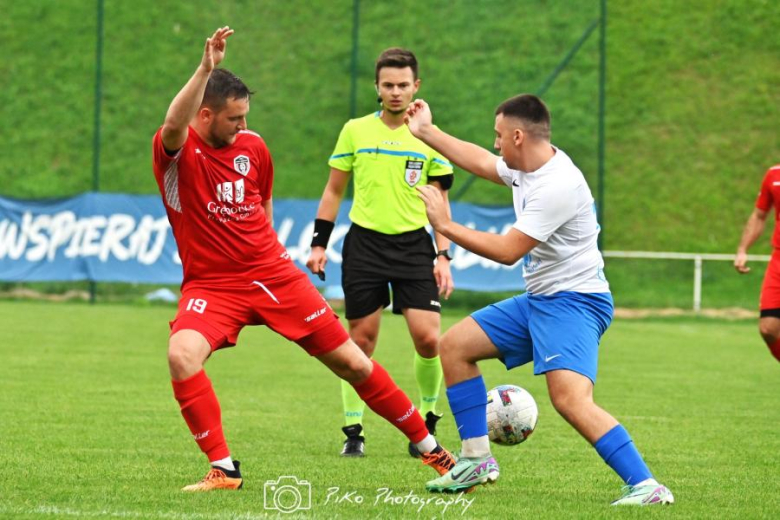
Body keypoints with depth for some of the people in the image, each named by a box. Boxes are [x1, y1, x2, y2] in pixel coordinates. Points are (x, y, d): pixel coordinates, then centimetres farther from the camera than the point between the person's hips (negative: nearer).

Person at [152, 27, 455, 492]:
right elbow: (174, 126, -39)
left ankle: (429, 445, 22)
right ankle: (224, 469, -20)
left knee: (352, 362, 4)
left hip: (274, 274, 3)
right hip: (210, 284, -3)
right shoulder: (176, 149, -12)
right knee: (182, 354, -33)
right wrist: (206, 69, -49)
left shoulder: (252, 146, 2)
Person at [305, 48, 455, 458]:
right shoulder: (355, 131, 4)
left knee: (428, 338, -11)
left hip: (414, 244, 0)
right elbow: (334, 190, 11)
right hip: (364, 243, 0)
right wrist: (319, 244, 6)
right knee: (361, 340, -1)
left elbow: (439, 202, 8)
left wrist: (443, 256, 0)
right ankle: (353, 431, 11)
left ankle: (426, 423, 10)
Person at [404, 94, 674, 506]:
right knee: (455, 345, 13)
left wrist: (445, 225, -16)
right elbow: (481, 162, 25)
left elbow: (507, 251, -24)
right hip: (538, 299, 10)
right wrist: (426, 132, 28)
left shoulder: (557, 186, -24)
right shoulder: (529, 166, 4)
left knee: (570, 399, -28)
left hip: (573, 302, -10)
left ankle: (645, 487, -28)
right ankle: (476, 461, 17)